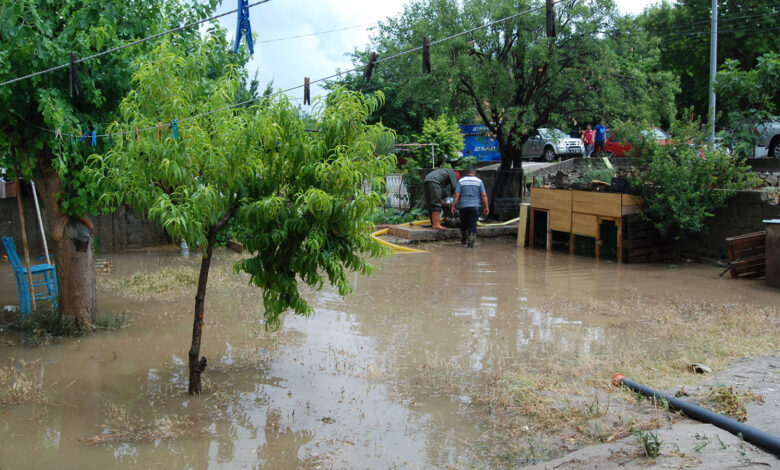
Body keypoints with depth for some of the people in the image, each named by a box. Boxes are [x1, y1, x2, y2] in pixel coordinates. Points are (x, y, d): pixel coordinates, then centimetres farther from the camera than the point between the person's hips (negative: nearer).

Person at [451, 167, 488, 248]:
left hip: (463, 206, 1)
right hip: (474, 207, -1)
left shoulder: (461, 181, 3)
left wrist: (453, 206, -3)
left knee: (463, 224, 18)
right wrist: (486, 207, 1)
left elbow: (457, 195, -5)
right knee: (472, 226, 0)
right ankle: (471, 244, -8)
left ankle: (463, 240, 33)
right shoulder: (479, 181, 4)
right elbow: (484, 195, -2)